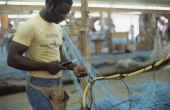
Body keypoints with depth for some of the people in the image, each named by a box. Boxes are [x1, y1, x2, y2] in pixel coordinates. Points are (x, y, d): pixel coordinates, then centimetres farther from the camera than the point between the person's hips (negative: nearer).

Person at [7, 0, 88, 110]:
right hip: (39, 86, -7)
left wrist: (73, 67, 3)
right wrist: (47, 66, -19)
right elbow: (12, 59, -18)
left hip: (58, 85, 7)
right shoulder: (29, 26, -14)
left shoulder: (58, 28, 10)